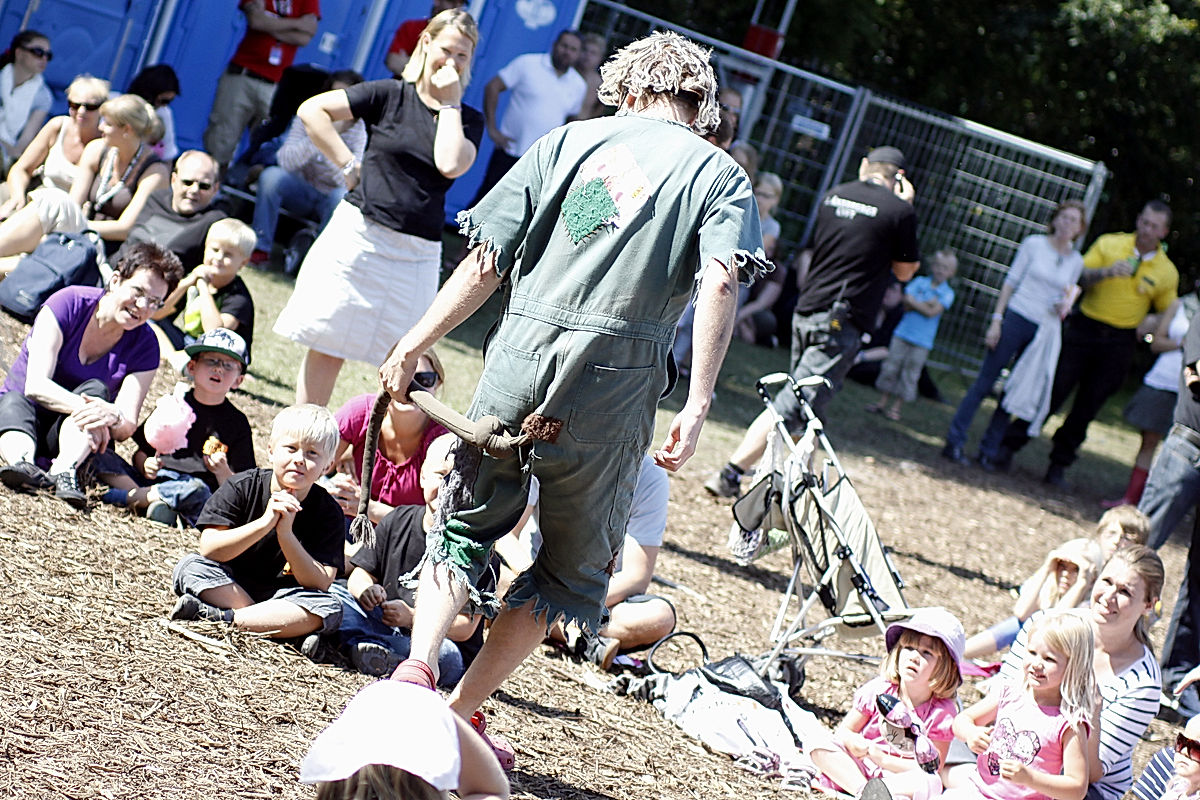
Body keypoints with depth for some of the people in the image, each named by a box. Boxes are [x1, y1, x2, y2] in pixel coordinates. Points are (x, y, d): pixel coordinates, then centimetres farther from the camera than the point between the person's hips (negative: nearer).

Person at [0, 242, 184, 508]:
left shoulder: (144, 346, -5)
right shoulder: (68, 304, -12)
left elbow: (125, 430, -14)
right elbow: (35, 385, -22)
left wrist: (113, 416, -40)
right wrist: (83, 406, -42)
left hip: (74, 437, 1)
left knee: (96, 389, -28)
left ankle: (66, 470, -53)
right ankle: (22, 461, -65)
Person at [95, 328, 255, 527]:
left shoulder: (237, 423, 7)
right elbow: (141, 452, 15)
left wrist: (223, 471, -20)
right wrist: (145, 465, -8)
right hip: (154, 480, 3)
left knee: (195, 489, -39)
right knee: (102, 459, -17)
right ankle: (150, 501, -34)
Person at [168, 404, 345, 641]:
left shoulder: (327, 513, -8)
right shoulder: (242, 487, -8)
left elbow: (321, 584, -16)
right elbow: (209, 548, -18)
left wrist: (286, 534, -27)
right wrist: (265, 523, -28)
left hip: (281, 595, 0)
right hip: (229, 587, 0)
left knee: (330, 609, -29)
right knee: (190, 566, -26)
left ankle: (223, 618, -29)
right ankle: (273, 622, -24)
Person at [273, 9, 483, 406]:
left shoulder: (469, 119, 8)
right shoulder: (390, 95, 2)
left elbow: (451, 164, -13)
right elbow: (312, 110, -1)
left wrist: (450, 102, -6)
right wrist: (350, 166, -5)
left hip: (416, 253, 2)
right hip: (359, 236, -1)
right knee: (328, 346, 4)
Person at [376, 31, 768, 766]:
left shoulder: (571, 140, 12)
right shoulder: (720, 173, 8)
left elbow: (486, 264, 6)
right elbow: (721, 281, -11)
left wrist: (417, 343, 13)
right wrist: (696, 410, -13)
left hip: (520, 354, 2)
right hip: (615, 378, -1)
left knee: (466, 523, 21)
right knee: (574, 567, 16)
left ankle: (418, 663, -2)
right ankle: (459, 715, 12)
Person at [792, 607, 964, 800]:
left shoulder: (942, 712, -8)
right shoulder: (878, 690, -2)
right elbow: (844, 731, 4)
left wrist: (882, 759, -20)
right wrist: (852, 742, -21)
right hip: (853, 770, 3)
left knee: (930, 783, -36)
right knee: (812, 730, -22)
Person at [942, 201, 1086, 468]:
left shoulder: (1076, 261, 10)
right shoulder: (1034, 244, 1)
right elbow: (1011, 282, 1)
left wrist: (1065, 307, -5)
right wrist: (996, 320, -6)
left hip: (1044, 331, 3)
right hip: (1016, 318, -3)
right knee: (985, 382, -5)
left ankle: (990, 449, 9)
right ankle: (955, 441, -3)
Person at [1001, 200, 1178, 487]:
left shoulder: (1167, 272, 4)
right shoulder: (1109, 244, 1)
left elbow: (1166, 312, 15)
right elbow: (1079, 276, -5)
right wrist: (1106, 272, -23)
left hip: (1118, 344, 1)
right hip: (1085, 330, -1)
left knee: (1087, 407, 4)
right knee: (1052, 391, -4)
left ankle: (1059, 466, 14)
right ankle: (1008, 445, 5)